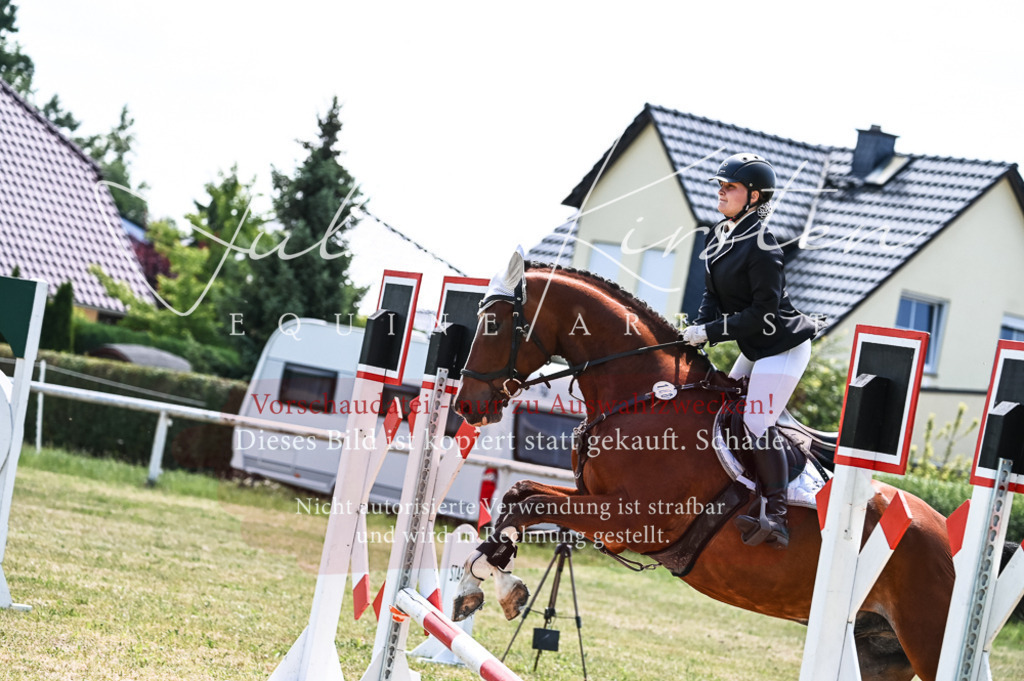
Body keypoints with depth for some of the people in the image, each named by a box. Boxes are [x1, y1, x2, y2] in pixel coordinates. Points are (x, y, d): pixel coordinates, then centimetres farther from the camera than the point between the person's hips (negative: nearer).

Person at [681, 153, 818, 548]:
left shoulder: (761, 248, -21)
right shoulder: (717, 237, 7)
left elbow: (763, 313, -23)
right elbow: (713, 297, 12)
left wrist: (711, 332, -20)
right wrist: (699, 330, -6)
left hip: (783, 345, -10)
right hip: (758, 349, 10)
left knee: (757, 423, -15)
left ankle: (776, 519, -15)